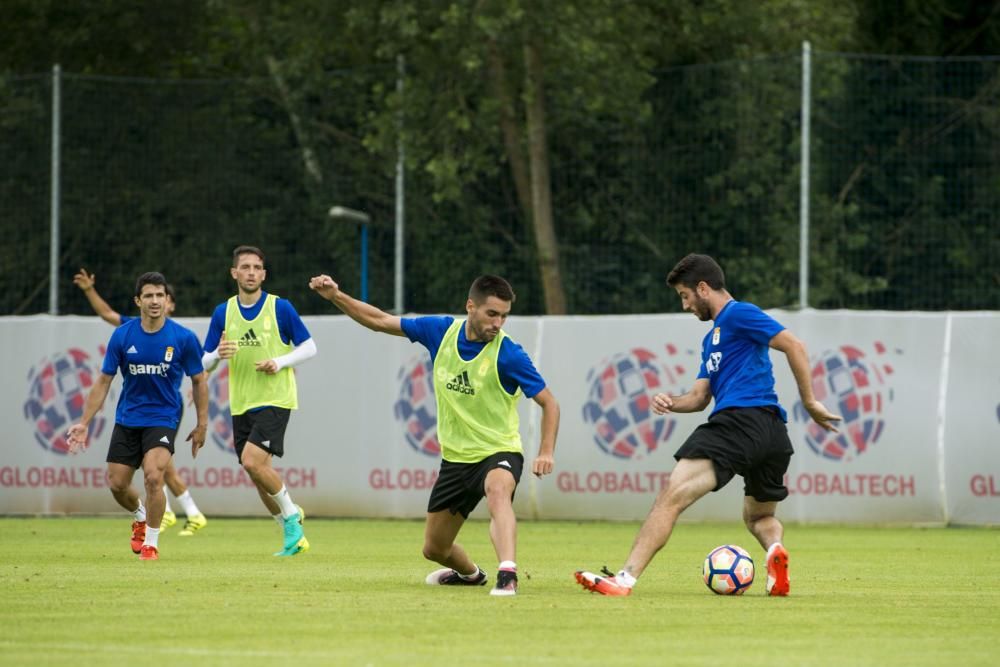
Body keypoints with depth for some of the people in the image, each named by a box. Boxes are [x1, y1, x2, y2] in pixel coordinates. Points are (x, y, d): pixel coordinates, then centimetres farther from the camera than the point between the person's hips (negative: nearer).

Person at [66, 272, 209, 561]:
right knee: (116, 484, 4)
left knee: (153, 476, -24)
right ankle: (141, 517, 39)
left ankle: (151, 542, -6)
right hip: (127, 419, 3)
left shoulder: (183, 338, -10)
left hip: (163, 418, -3)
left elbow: (199, 381, 2)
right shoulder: (122, 336, -6)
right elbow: (103, 381, 2)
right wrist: (84, 422, -2)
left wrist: (202, 425, 2)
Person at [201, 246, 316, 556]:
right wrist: (218, 354, -13)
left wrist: (280, 362, -15)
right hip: (241, 405, 5)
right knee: (259, 475, 6)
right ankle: (293, 536, 21)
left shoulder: (281, 308, -4)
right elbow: (204, 363, 9)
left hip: (275, 400, -5)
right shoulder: (223, 312, 6)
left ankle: (291, 514, -1)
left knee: (253, 461, -22)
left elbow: (309, 347, 1)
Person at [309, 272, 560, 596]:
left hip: (499, 451, -5)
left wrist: (546, 453, -24)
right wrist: (336, 296, -4)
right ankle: (470, 574, 50)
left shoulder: (508, 354, -18)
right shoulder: (441, 331, -5)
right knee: (434, 549, 16)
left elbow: (548, 402, -12)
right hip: (455, 457, 5)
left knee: (498, 491, -42)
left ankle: (507, 575, -57)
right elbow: (381, 321, 5)